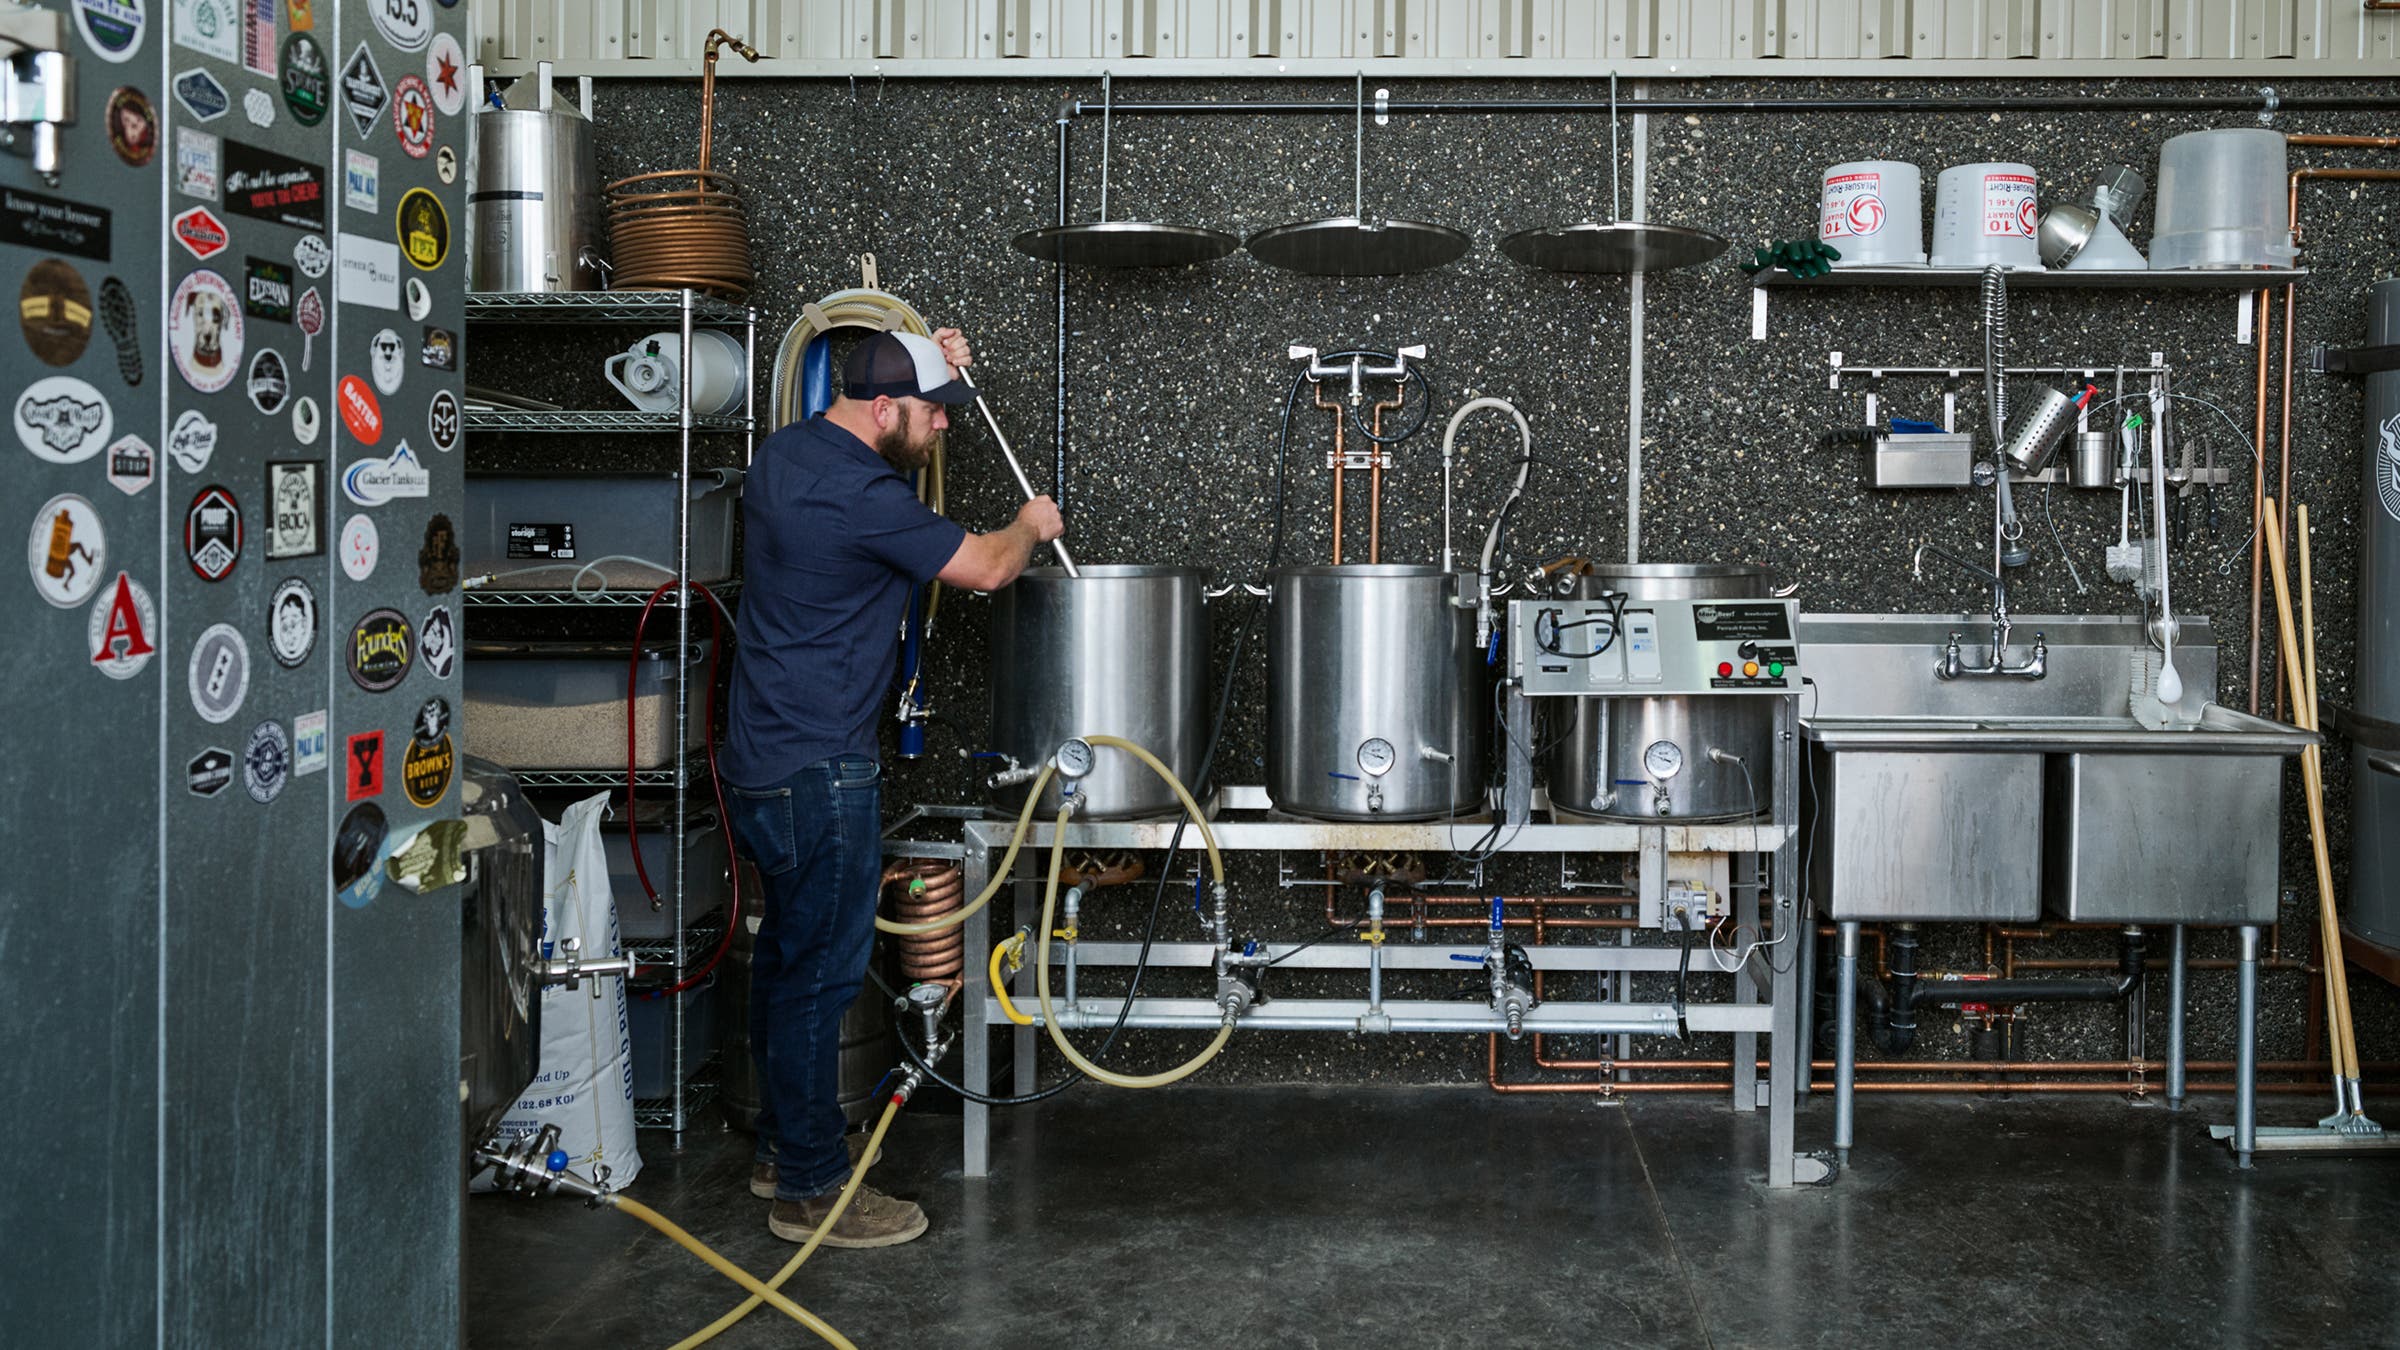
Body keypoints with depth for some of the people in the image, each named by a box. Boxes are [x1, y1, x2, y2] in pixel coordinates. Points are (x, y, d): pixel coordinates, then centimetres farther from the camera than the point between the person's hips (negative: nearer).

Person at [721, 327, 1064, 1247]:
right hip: (819, 773, -10)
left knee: (787, 955, 19)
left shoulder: (787, 452, 9)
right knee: (820, 972, -3)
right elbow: (983, 568, -11)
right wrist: (1031, 526, 9)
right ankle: (810, 1189, 5)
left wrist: (930, 366, 22)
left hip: (764, 757, 10)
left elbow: (885, 445, 32)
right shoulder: (860, 496, -22)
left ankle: (783, 1147, 31)